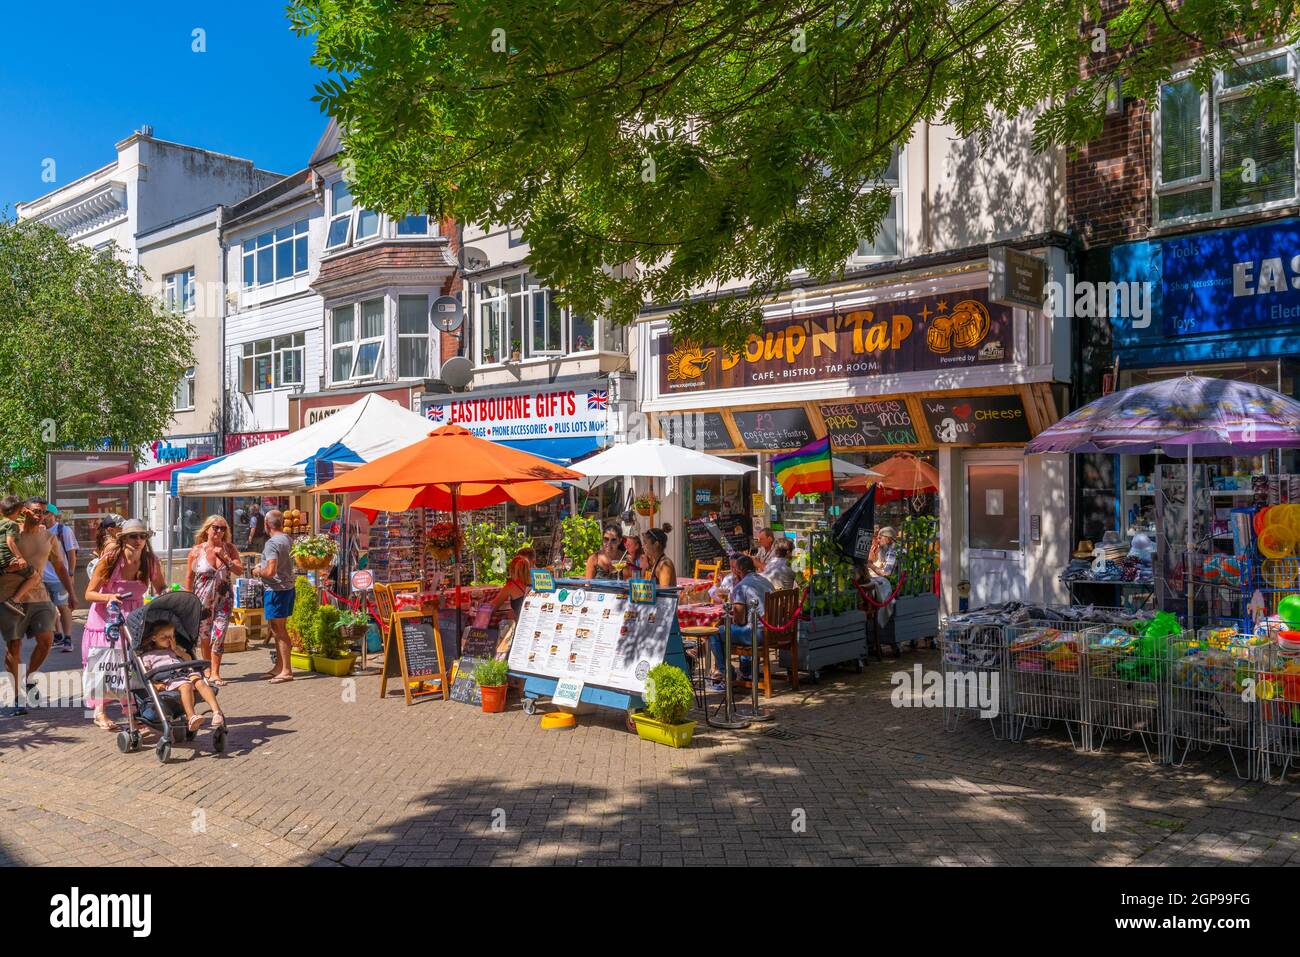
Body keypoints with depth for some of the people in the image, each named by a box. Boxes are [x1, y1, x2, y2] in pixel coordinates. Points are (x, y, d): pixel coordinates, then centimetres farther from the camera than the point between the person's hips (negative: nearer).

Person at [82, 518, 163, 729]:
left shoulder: (151, 562, -7)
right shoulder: (110, 559, -15)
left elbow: (161, 590, 8)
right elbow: (89, 593, -10)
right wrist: (109, 597, -29)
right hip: (106, 618, -2)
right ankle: (100, 713, 15)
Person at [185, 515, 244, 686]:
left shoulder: (229, 548, 0)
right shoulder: (197, 550, -4)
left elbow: (240, 571, -6)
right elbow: (189, 577, 1)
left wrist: (224, 557, -17)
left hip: (224, 598, 0)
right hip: (203, 599, 0)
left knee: (219, 635, -7)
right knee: (204, 635, 11)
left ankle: (215, 673, -1)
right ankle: (207, 668, 32)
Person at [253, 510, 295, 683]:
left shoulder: (272, 543, -18)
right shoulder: (289, 540, 9)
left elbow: (271, 571, -24)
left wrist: (258, 571, -4)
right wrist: (262, 565, 22)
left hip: (276, 590, -9)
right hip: (288, 587, 9)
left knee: (278, 630, -3)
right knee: (279, 629, 16)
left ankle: (286, 670, 1)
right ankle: (279, 667, 24)